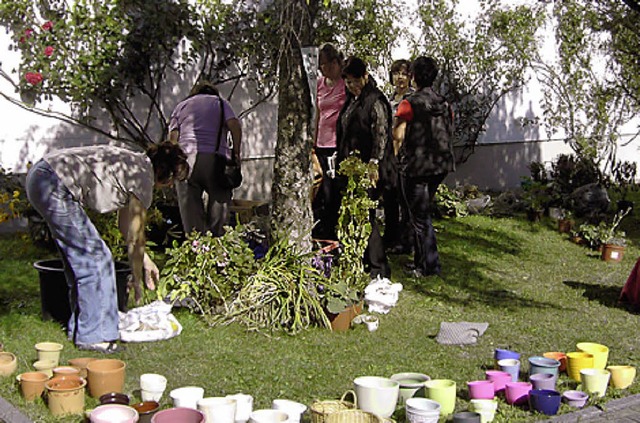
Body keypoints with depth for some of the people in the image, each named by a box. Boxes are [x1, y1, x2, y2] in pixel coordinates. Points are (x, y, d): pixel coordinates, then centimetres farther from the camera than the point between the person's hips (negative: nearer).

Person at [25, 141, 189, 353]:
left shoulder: (135, 162, 19)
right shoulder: (142, 178, -7)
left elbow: (125, 223, 28)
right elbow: (135, 239, 0)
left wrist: (145, 260, 33)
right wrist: (137, 281, 13)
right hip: (56, 188, -10)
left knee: (79, 258, 18)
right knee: (95, 260, -3)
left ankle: (79, 327, 27)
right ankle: (93, 335, 4)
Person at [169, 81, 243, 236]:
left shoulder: (181, 106, 23)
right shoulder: (220, 102, 19)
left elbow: (172, 136, 10)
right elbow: (235, 125, 2)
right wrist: (236, 153, 4)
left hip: (187, 156, 1)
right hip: (216, 158, -1)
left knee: (191, 208, 0)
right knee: (219, 201, 3)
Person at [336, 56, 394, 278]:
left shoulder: (375, 100, -11)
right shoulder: (351, 100, 17)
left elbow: (381, 135, -17)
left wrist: (374, 163, -24)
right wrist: (342, 162, 20)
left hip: (367, 169, -9)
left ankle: (379, 267, -2)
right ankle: (361, 260, 22)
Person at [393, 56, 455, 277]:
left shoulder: (410, 103, -13)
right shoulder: (445, 104, 6)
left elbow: (397, 135, -19)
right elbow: (449, 134, 11)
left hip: (416, 166, -7)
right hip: (440, 165, 7)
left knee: (419, 216, 2)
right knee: (423, 212, 19)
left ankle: (430, 265, 2)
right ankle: (420, 259, 27)